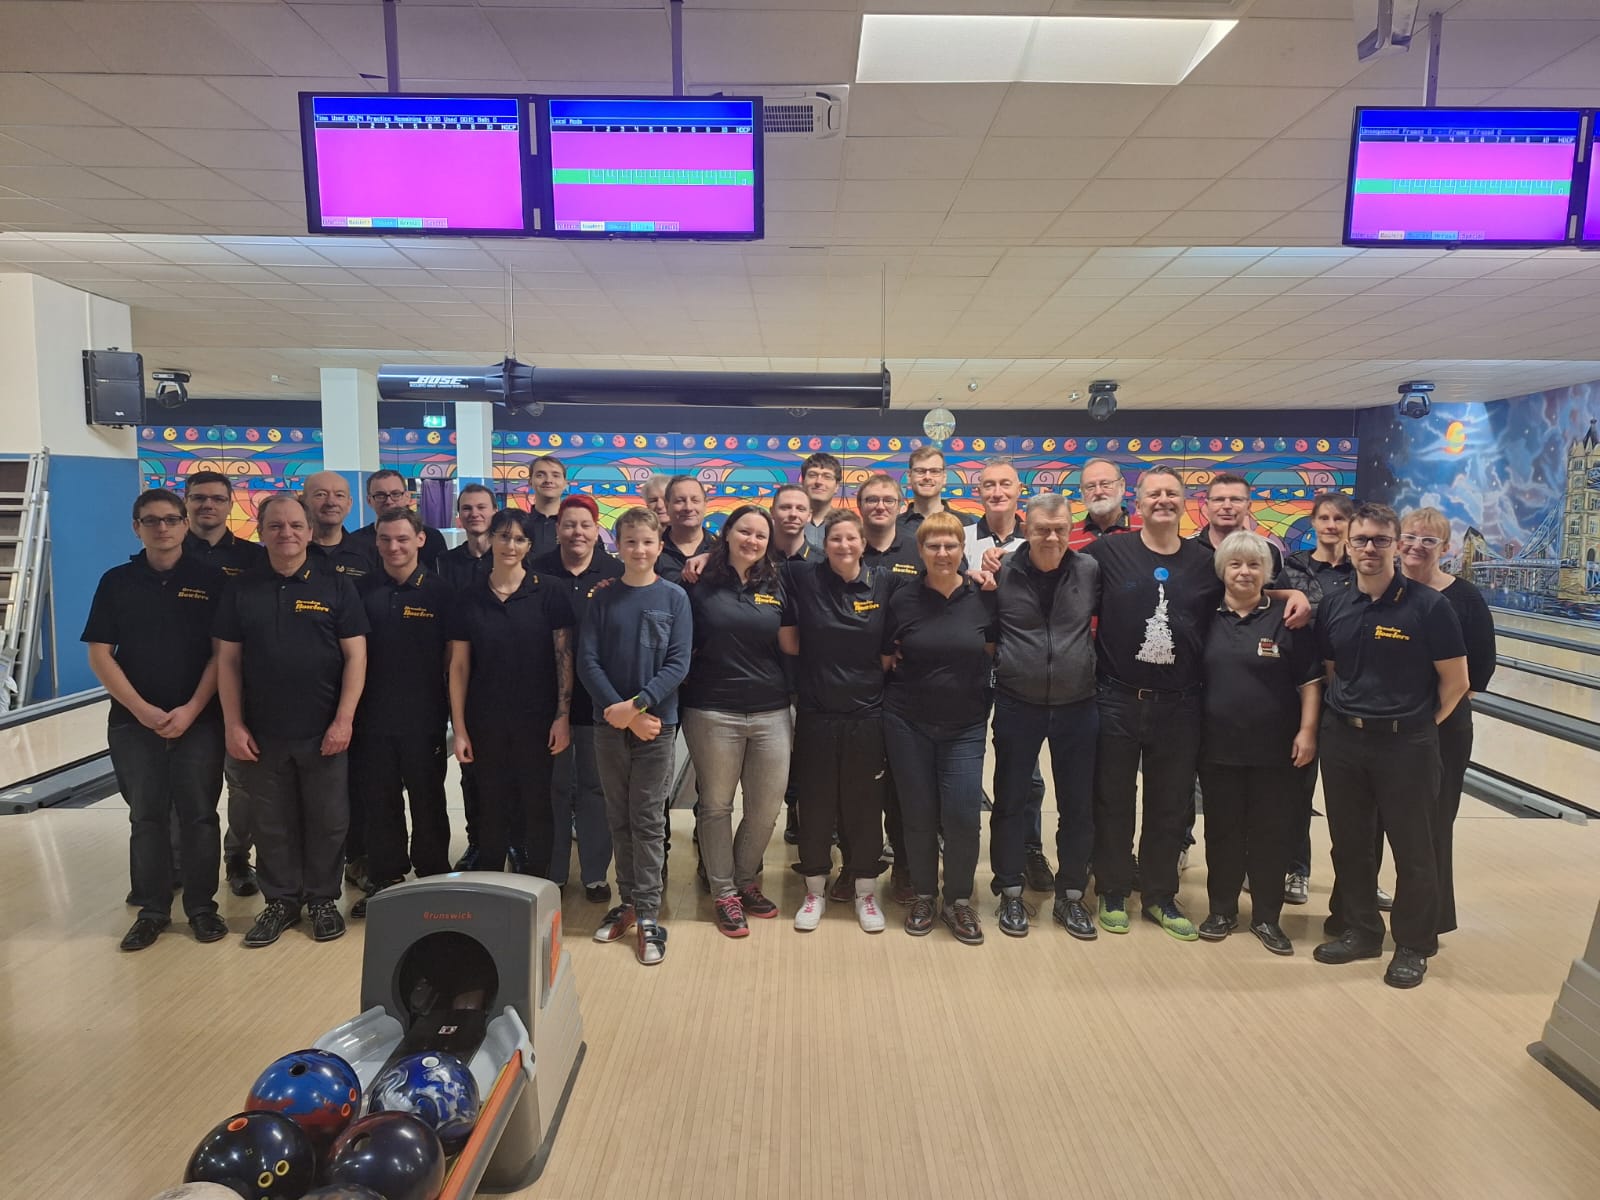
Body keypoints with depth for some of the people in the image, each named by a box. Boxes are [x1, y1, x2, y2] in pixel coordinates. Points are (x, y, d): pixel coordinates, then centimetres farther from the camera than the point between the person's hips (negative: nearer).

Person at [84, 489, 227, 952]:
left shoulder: (210, 579, -1)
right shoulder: (117, 582, 2)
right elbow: (100, 654, -1)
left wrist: (192, 709, -13)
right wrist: (141, 709, -11)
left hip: (199, 720, -1)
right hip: (134, 722, 1)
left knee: (198, 815, 4)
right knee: (147, 818, 9)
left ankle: (202, 907, 16)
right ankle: (152, 910, 21)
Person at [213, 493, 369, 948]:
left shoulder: (336, 586, -1)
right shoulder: (242, 591, 5)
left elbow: (355, 655, -4)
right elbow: (227, 661, 4)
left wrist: (344, 720, -11)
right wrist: (233, 726, -2)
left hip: (323, 733, -2)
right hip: (262, 734, 2)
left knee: (327, 821, 7)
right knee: (271, 824, 11)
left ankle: (322, 900, 23)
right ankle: (281, 901, 27)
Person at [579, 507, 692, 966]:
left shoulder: (674, 597, -2)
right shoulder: (603, 599, 2)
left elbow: (678, 664, -7)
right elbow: (587, 662, -3)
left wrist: (638, 705, -18)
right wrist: (624, 713, -13)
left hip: (657, 724, -2)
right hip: (610, 724, 2)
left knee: (648, 820, 2)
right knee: (619, 819, 11)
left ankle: (648, 914, 8)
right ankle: (628, 902, 24)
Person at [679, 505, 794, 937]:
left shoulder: (776, 588, 8)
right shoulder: (702, 586, 0)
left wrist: (792, 703, 7)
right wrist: (682, 699, -4)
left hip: (770, 714, 3)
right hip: (713, 714, -2)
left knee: (766, 809, 5)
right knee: (716, 806, 7)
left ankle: (746, 880, 29)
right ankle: (723, 893, 22)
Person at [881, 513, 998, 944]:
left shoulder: (983, 596, -2)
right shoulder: (903, 598, -3)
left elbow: (991, 652, 10)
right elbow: (885, 659, 6)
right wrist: (907, 672, -7)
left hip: (965, 724, 0)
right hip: (908, 722, 0)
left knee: (963, 814, -6)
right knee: (918, 813, 7)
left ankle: (959, 900, 16)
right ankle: (922, 896, 27)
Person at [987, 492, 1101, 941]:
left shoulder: (1090, 571, -3)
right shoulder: (1002, 572, -7)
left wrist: (1090, 665, 2)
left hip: (1077, 706, 2)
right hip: (1017, 706, -1)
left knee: (1077, 805, 10)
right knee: (1011, 802, 8)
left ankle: (1070, 896, 27)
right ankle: (1011, 894, 24)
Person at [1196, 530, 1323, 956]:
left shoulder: (1286, 617, -4)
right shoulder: (1207, 617, 3)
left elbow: (1310, 680, -3)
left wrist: (1307, 731, -9)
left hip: (1273, 747, -2)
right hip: (1218, 746, 2)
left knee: (1271, 833, 7)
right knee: (1222, 831, 11)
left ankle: (1266, 916, 21)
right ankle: (1222, 909, 25)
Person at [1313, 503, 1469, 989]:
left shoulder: (1428, 606, -11)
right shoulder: (1333, 605, 2)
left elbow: (1455, 680, -6)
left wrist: (1421, 723, 2)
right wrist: (1349, 712, 5)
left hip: (1406, 743, -4)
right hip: (1342, 739, 4)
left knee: (1412, 849, 8)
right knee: (1350, 843, 14)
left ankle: (1413, 945, 24)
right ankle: (1360, 931, 31)